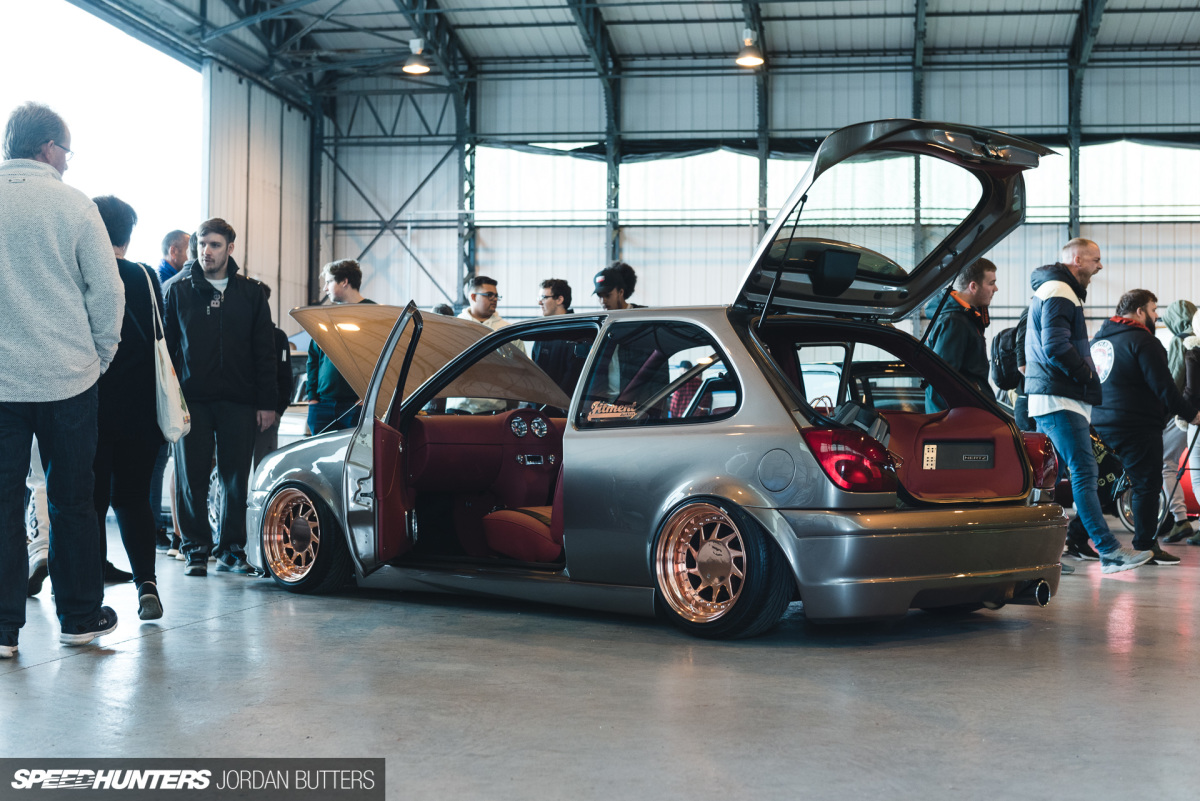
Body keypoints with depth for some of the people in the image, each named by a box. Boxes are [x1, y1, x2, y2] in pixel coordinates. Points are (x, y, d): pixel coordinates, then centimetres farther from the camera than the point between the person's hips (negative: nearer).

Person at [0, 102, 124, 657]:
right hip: (67, 377, -1)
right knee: (71, 500, 10)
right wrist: (100, 356, 11)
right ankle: (80, 617, 18)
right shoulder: (72, 204, -4)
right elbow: (107, 290, -3)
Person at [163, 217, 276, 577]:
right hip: (192, 399, -1)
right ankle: (196, 550, 10)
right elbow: (164, 345, 6)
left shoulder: (250, 293, 9)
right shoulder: (178, 289, 7)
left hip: (238, 402, 1)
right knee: (191, 477, 1)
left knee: (236, 479, 3)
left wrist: (266, 402, 3)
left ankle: (232, 550, 12)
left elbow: (264, 352, 9)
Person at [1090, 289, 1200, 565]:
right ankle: (1145, 547, -3)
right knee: (1147, 485, -3)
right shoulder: (1142, 340, -11)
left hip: (1099, 424, 9)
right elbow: (1162, 386, -14)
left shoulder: (1098, 338, 16)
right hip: (1137, 425, -9)